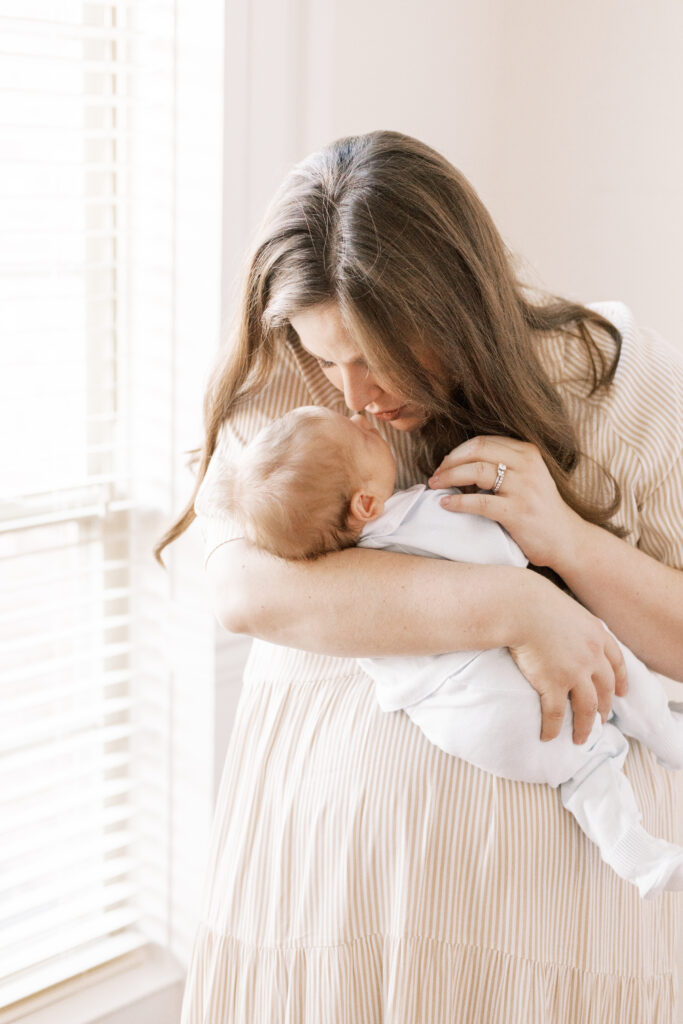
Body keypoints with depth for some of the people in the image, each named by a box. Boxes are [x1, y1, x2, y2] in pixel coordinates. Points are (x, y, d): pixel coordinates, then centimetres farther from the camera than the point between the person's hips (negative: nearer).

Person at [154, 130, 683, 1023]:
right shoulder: (282, 386, -4)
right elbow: (245, 585, -21)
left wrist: (567, 538, -20)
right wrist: (512, 607, -25)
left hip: (551, 856, 0)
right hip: (320, 839, 1)